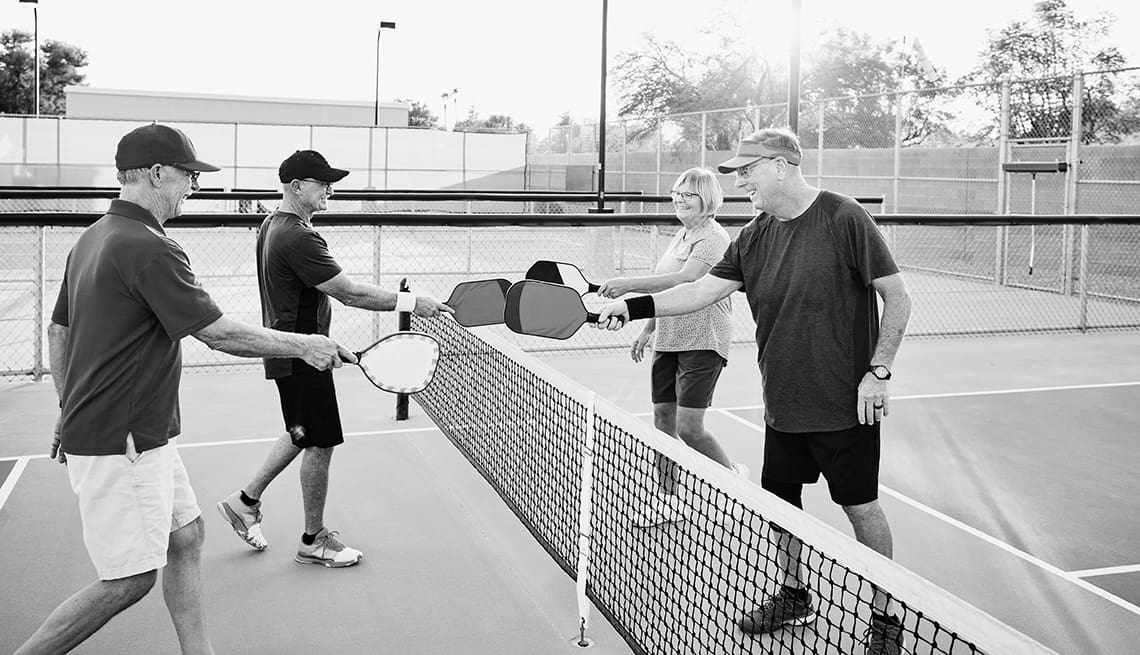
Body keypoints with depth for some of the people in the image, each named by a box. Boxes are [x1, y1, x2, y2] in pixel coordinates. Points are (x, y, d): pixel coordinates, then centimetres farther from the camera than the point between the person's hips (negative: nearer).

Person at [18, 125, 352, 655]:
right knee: (129, 581, -1)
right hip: (119, 448, -10)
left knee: (186, 537, 15)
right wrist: (303, 346, -9)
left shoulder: (93, 238, 10)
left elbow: (58, 331, 17)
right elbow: (220, 334, -20)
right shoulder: (150, 250, -21)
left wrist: (71, 410, 24)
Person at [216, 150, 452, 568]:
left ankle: (246, 501, 32)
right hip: (302, 356, -10)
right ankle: (314, 541, 15)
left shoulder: (272, 225, 10)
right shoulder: (298, 238, -24)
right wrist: (409, 303, -22)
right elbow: (350, 293, -26)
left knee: (302, 435, 22)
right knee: (320, 444, 2)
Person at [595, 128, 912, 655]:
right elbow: (701, 291, 3)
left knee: (861, 508, 5)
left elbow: (897, 298, -9)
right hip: (782, 405, 6)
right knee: (779, 502, 14)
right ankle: (794, 595, 36)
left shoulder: (844, 219, -12)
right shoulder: (752, 239, 5)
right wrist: (632, 307, -8)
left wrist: (878, 372, -13)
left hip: (845, 406, -6)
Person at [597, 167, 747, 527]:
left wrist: (629, 284, -33)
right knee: (662, 417, 8)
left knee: (689, 427, -10)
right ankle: (668, 500, 19)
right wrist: (647, 329, 20)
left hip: (702, 342, -8)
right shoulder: (681, 235, 16)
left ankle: (733, 475, 17)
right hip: (668, 341, 8)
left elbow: (684, 281, -27)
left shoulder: (714, 238, -12)